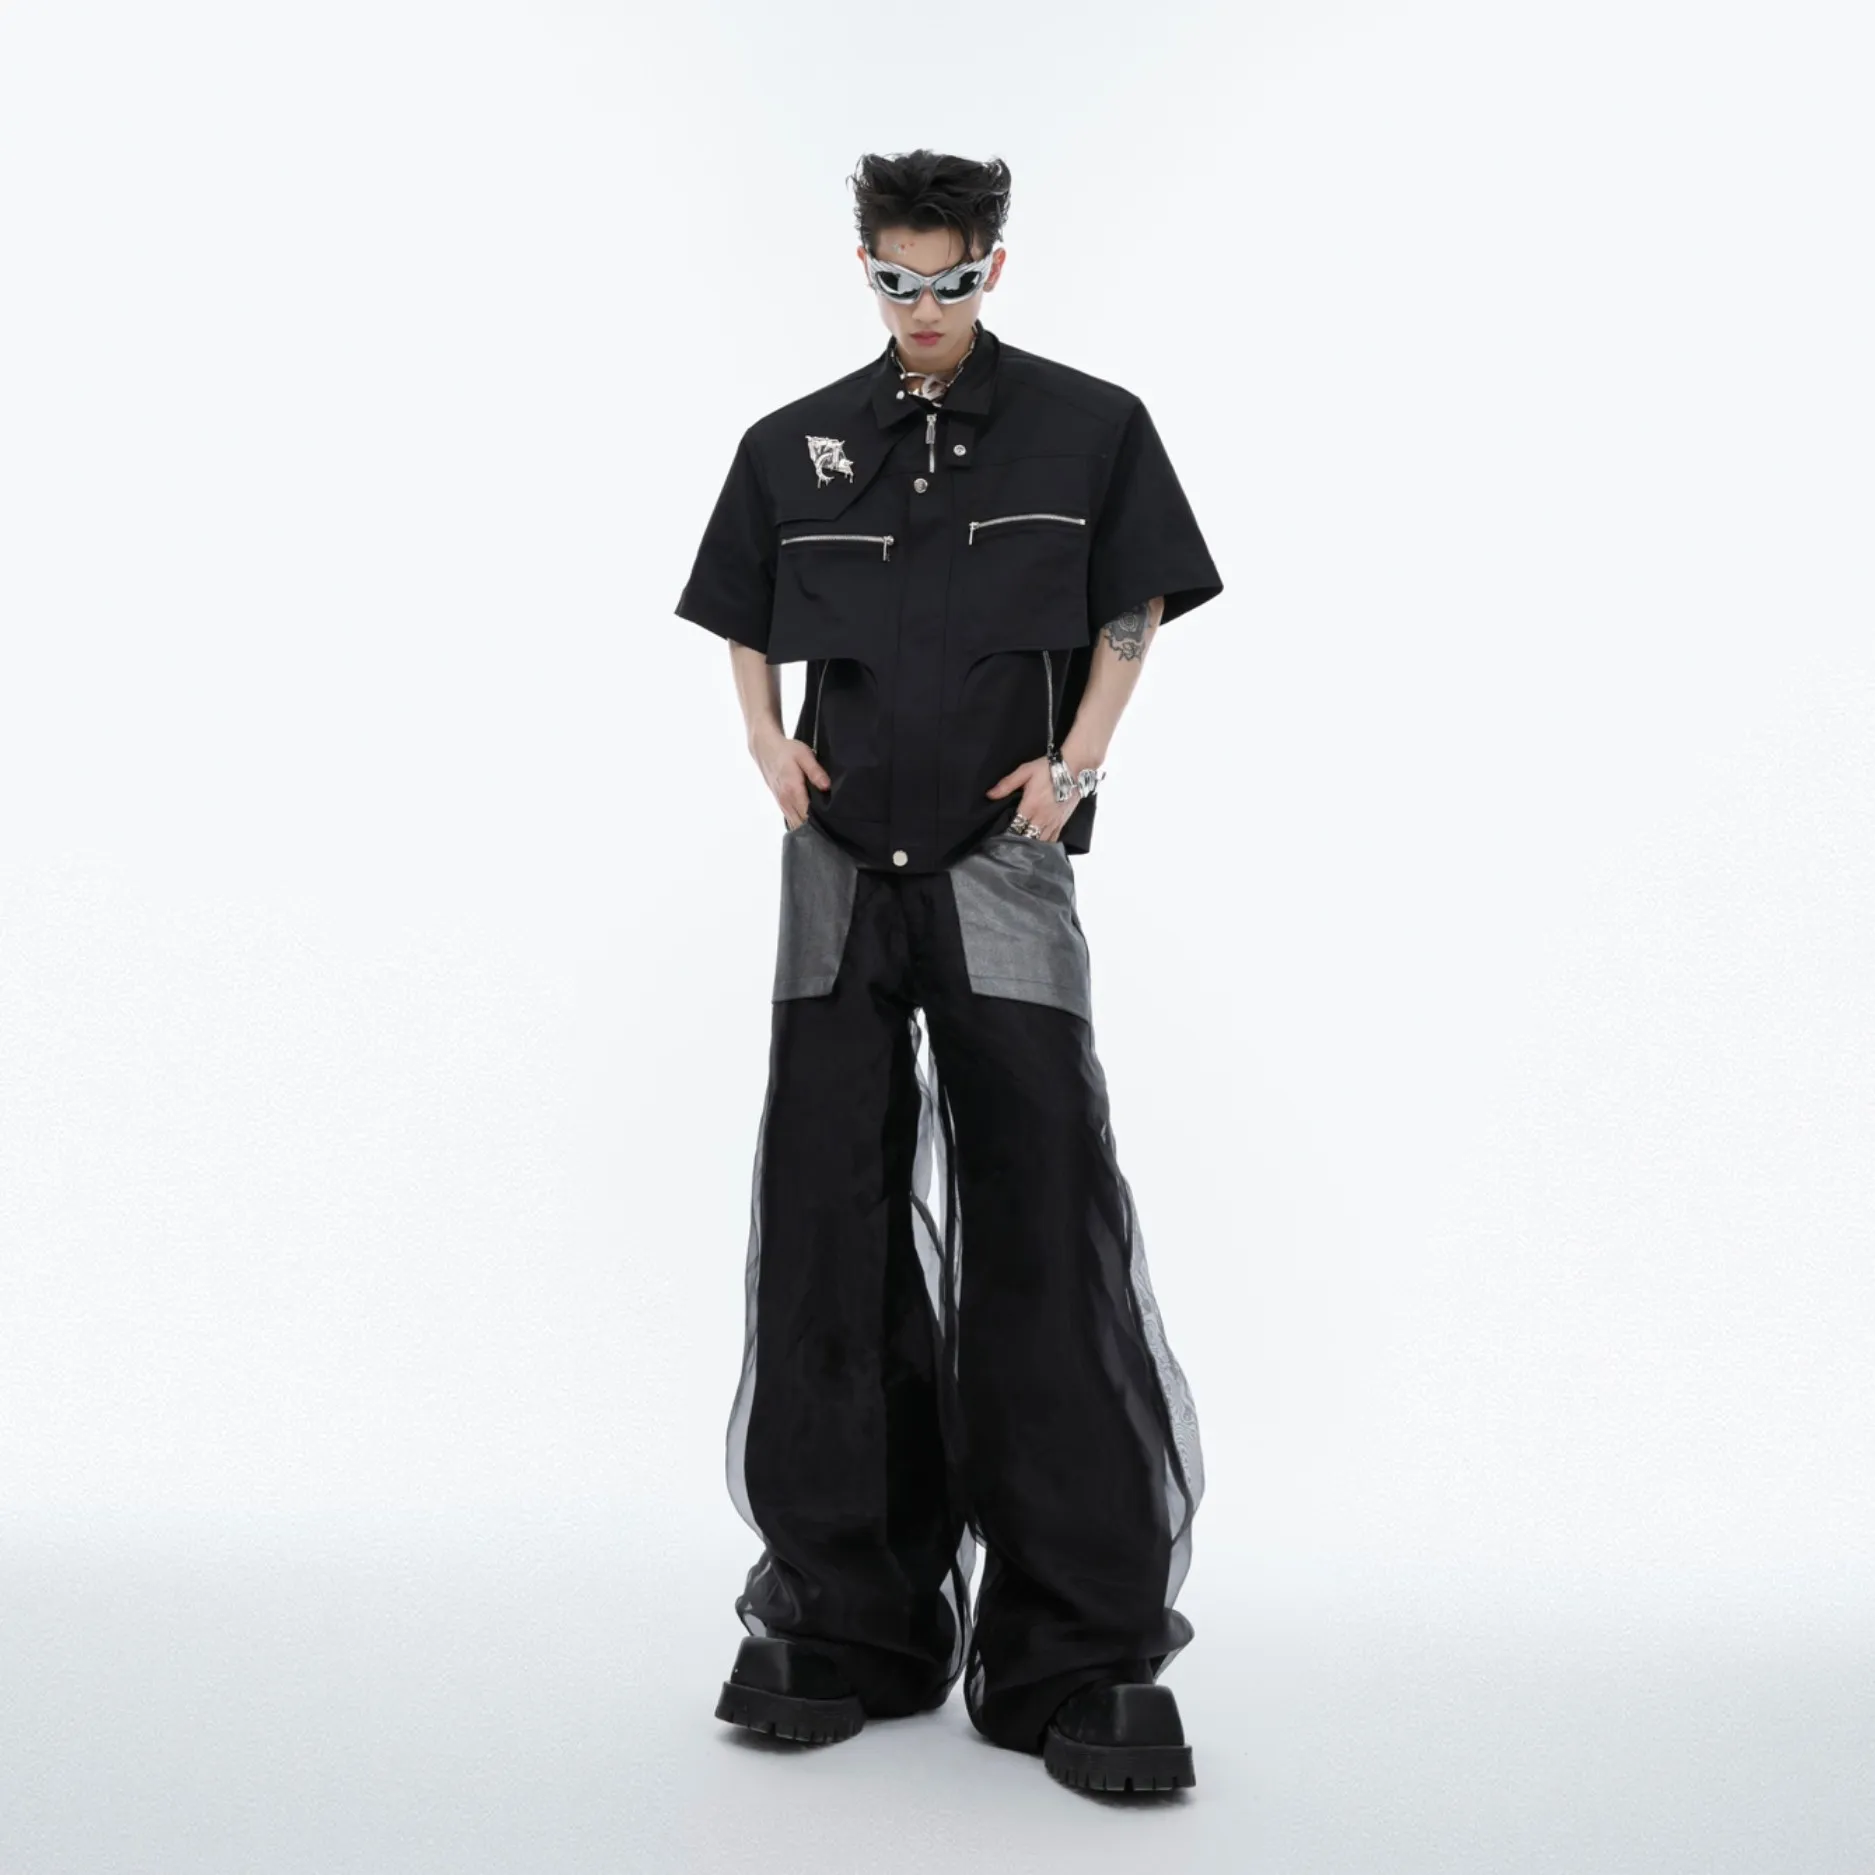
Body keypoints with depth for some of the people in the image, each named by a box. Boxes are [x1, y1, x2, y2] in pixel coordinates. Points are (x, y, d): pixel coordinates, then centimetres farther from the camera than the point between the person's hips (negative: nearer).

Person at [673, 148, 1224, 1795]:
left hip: (1005, 863, -3)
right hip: (840, 862, 3)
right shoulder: (796, 445, 10)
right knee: (828, 1231, 4)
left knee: (1049, 1229, -6)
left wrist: (1078, 759, -4)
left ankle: (1081, 1656, 2)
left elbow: (1136, 611, 10)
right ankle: (846, 1624, 16)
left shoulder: (1090, 426, 3)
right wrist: (769, 742, 2)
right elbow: (746, 626, 20)